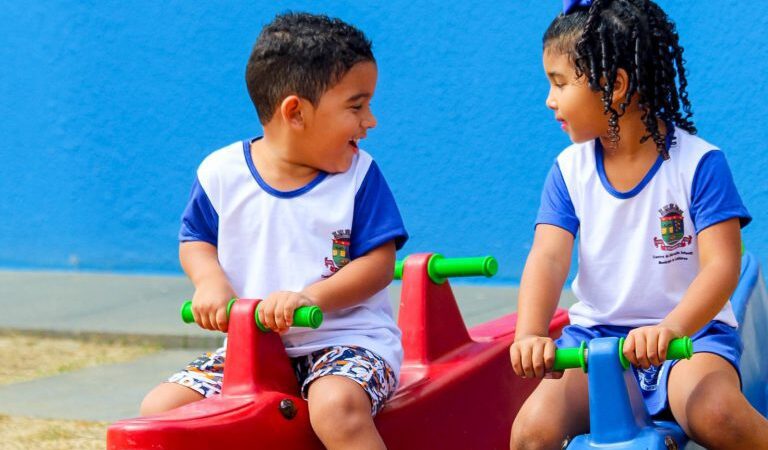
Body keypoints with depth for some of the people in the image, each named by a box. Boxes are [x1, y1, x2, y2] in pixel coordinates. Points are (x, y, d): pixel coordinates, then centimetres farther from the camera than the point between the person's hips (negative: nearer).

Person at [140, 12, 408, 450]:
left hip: (347, 339, -3)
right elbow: (195, 240, 12)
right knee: (160, 408, -9)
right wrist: (209, 280, -11)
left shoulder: (359, 175, -6)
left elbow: (379, 264, -9)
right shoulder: (222, 172, -2)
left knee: (337, 406, -36)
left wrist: (309, 298, -24)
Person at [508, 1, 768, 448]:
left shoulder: (698, 162, -9)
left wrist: (671, 329, -36)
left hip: (688, 331, -3)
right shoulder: (570, 170, 2)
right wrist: (530, 335, -30)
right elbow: (548, 257, -10)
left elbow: (721, 266, -17)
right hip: (595, 334, 3)